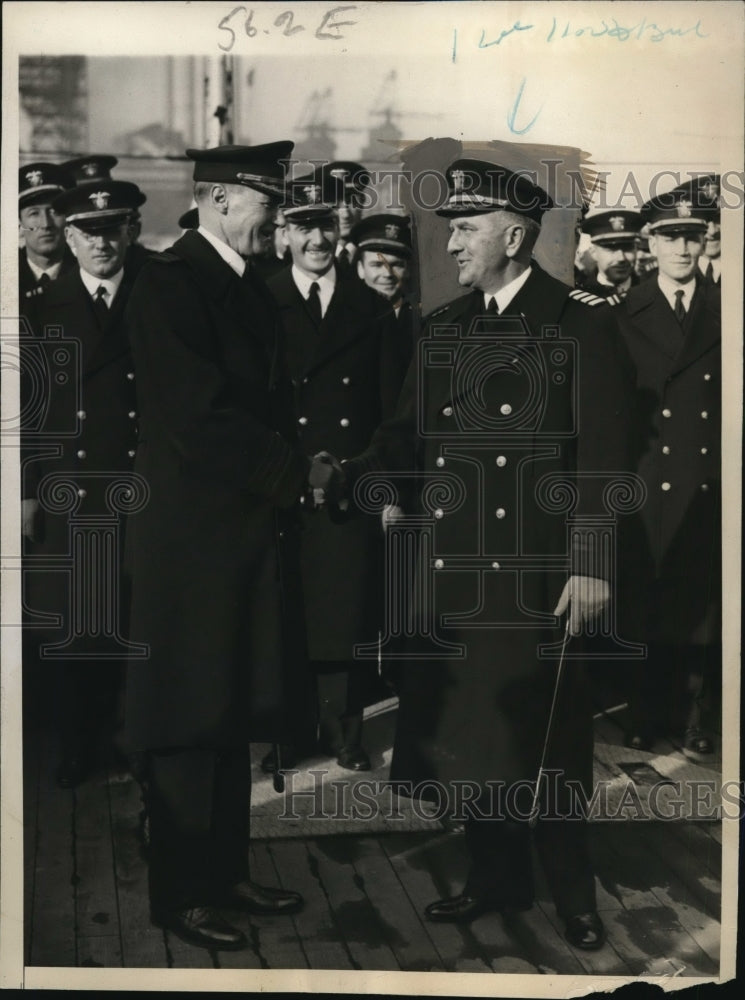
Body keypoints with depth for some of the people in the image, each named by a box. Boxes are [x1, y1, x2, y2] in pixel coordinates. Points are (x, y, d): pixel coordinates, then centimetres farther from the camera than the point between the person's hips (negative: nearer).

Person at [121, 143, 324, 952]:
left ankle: (226, 873, 29)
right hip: (194, 535, -8)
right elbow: (198, 416, -20)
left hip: (250, 529, 8)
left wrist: (292, 466, -1)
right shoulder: (168, 286, -13)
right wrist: (293, 471, -13)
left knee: (235, 713, 15)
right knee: (191, 721, 2)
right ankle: (181, 895, 16)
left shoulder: (250, 288, 13)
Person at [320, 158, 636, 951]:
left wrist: (591, 563, -15)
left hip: (535, 572, -5)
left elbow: (603, 453, -9)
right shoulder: (443, 327, 12)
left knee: (537, 731, 3)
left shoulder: (581, 321, -5)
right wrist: (345, 476, -9)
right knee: (467, 728, 12)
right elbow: (409, 433, 9)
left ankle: (572, 893, 22)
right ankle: (496, 876, 29)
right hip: (454, 569, 5)